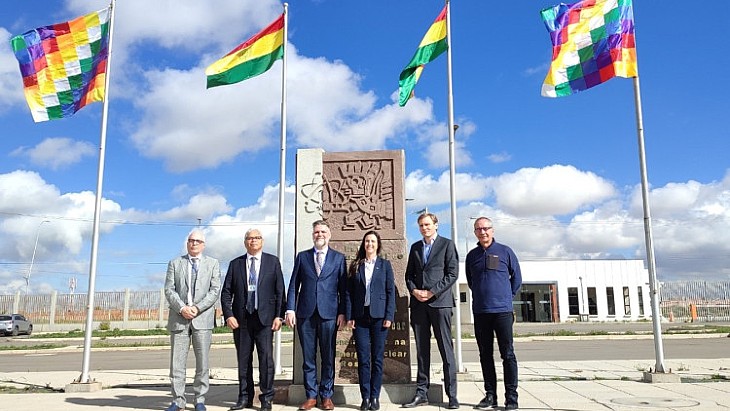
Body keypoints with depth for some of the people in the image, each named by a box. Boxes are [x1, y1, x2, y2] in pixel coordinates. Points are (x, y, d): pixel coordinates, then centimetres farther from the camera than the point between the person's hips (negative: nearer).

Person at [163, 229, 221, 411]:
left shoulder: (213, 264, 10)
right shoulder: (175, 263, 13)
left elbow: (215, 290, 1)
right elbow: (169, 290, 4)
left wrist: (197, 308, -11)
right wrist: (182, 308, -11)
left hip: (202, 318, -1)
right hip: (179, 318, 1)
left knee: (202, 362, 2)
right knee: (177, 362, 1)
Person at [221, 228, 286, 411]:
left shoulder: (273, 262, 7)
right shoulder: (235, 264, 10)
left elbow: (280, 291, 4)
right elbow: (226, 292, 7)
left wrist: (279, 315, -4)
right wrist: (228, 315, -4)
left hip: (265, 317, -2)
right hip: (241, 319, 2)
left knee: (266, 358, -5)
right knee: (243, 360, 8)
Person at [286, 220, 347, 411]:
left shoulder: (339, 258, 8)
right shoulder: (302, 257, 11)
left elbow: (343, 288, 5)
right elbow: (293, 285, 8)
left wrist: (342, 312, -3)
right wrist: (290, 309, -1)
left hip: (329, 314, -1)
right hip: (305, 314, 1)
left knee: (328, 358, 4)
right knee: (308, 358, 6)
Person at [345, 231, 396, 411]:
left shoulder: (385, 265, 7)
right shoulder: (355, 266, 9)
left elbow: (391, 292, 2)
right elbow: (348, 293, 6)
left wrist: (389, 316, -6)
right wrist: (349, 316, -3)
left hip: (379, 316, -1)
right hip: (360, 317, 1)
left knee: (377, 358, 3)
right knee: (363, 359, 1)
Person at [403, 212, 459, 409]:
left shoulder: (447, 244, 3)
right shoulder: (415, 247, 17)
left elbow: (452, 274, -4)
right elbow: (409, 274, 17)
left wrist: (431, 292, -11)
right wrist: (414, 290, -3)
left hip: (440, 301, -4)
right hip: (418, 303, 4)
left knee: (446, 349, -2)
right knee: (422, 350, 7)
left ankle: (452, 395, 4)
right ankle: (421, 393, 12)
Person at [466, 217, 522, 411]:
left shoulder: (505, 251, 2)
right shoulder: (472, 255, 9)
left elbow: (517, 278, 9)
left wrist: (506, 297, 11)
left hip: (502, 311, -3)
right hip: (480, 312, 3)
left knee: (508, 354, -2)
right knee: (485, 355, 8)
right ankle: (490, 395, 15)